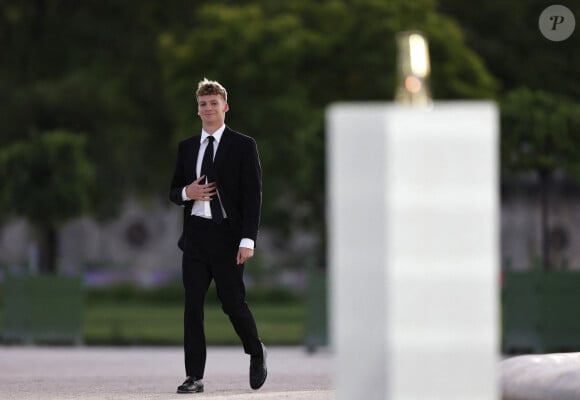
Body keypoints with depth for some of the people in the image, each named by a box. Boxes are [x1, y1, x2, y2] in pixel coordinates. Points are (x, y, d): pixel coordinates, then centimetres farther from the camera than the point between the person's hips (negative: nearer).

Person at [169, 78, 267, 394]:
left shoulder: (243, 146, -1)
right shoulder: (186, 148, 13)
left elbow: (253, 195, -5)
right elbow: (173, 192, 18)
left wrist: (248, 240, -14)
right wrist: (186, 193, -8)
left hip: (227, 236, -4)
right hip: (195, 234, 4)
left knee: (233, 303, 0)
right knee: (193, 305, -3)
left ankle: (256, 354, 27)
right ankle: (195, 376, -1)